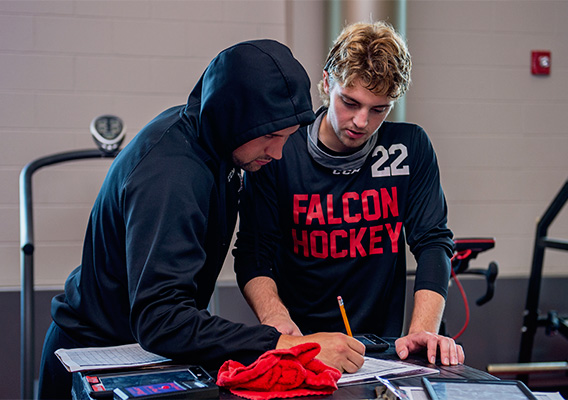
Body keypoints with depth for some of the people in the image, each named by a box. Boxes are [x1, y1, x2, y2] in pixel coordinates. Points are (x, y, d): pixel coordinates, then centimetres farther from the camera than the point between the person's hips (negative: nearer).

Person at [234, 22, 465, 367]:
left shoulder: (412, 148, 2)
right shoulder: (277, 153, -2)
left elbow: (433, 242, 0)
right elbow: (254, 253, 0)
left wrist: (424, 330, -15)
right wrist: (273, 314, -20)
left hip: (381, 346, 1)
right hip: (298, 347, 0)